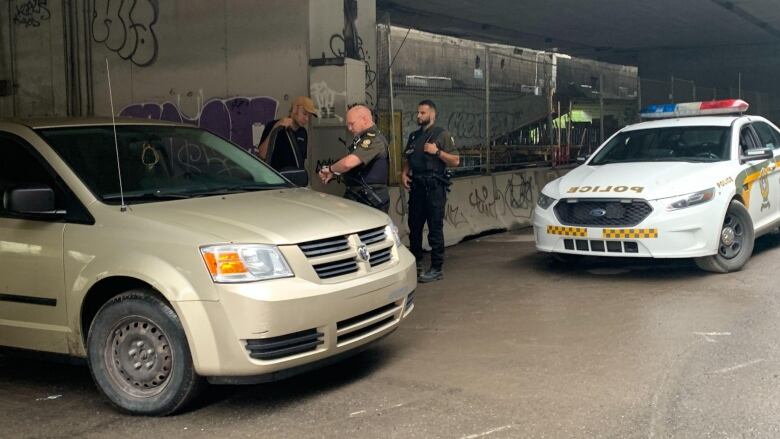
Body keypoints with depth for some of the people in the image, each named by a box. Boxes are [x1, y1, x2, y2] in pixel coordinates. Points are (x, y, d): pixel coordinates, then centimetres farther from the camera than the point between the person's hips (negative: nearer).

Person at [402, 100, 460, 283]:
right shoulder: (414, 136, 17)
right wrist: (404, 173, 5)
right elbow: (407, 159, 23)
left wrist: (437, 152, -17)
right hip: (416, 186, 6)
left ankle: (437, 269, 0)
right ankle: (416, 264, 22)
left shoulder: (442, 135, -2)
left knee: (435, 228, -5)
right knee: (414, 227, 10)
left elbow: (455, 161, -5)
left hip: (434, 187, -6)